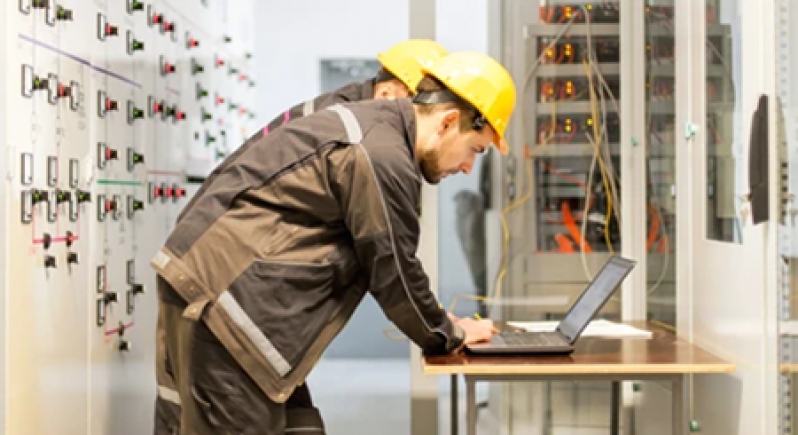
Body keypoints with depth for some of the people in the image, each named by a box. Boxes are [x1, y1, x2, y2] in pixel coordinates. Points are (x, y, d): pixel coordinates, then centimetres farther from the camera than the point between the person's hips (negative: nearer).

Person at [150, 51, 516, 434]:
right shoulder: (384, 158, -17)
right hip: (220, 298, -10)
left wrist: (435, 322, 22)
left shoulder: (369, 123, 16)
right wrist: (447, 335, 8)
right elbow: (393, 271, -9)